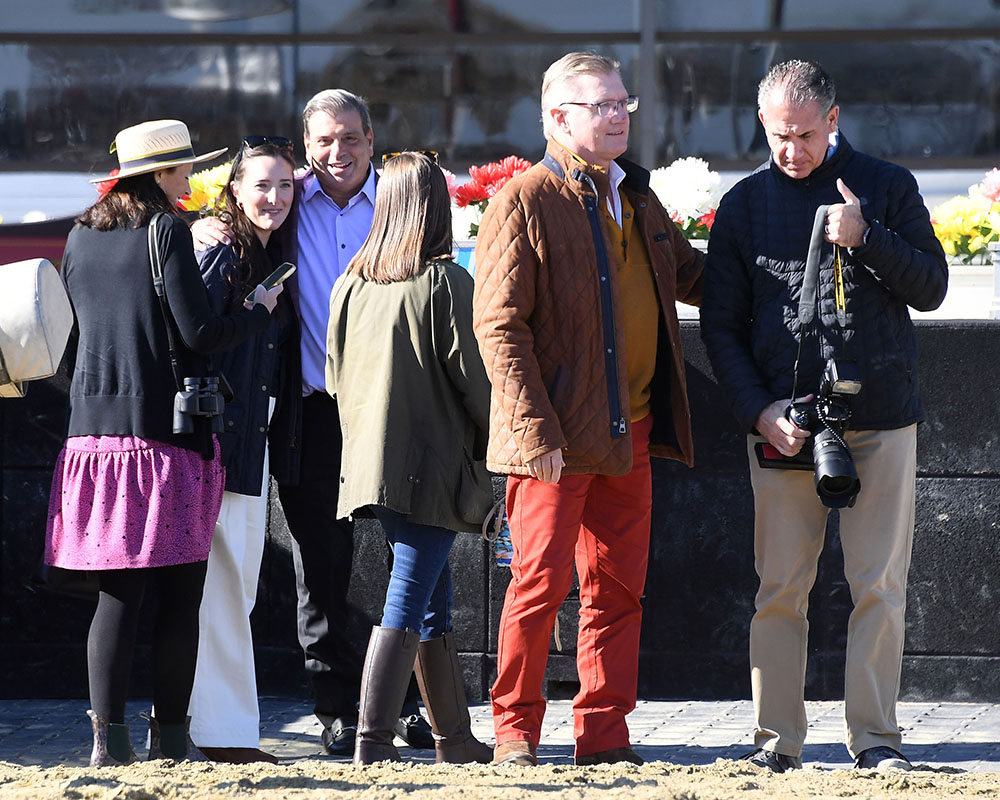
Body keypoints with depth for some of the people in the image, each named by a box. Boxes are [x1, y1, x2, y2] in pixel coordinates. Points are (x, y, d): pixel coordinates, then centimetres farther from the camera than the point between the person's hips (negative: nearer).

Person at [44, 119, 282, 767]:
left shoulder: (81, 238, 11)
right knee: (180, 594, 3)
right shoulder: (167, 232, -8)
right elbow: (201, 333, -12)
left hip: (95, 433, 5)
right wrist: (259, 312, 6)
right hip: (167, 434, -5)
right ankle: (171, 736, 4)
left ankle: (110, 735, -1)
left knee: (117, 592, 6)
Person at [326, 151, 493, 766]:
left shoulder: (351, 283, 5)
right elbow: (471, 376, -10)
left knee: (434, 601, 15)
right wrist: (493, 445, 5)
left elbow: (336, 376, 11)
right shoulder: (447, 283, -11)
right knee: (408, 603, -7)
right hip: (436, 465, -6)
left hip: (372, 461, 6)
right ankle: (374, 740, -14)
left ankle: (455, 737, 22)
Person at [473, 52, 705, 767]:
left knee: (618, 587, 7)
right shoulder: (525, 203, -7)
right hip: (556, 437, -7)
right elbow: (500, 326, -12)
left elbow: (690, 274, 32)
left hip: (630, 434, 7)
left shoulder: (638, 199, 15)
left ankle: (605, 736, 13)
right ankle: (515, 730, 7)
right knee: (541, 581, -5)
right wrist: (538, 431, -19)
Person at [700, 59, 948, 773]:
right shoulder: (745, 205, 8)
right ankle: (778, 740, 3)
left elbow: (931, 286, 3)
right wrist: (759, 409, -6)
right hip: (782, 424, 0)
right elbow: (721, 323, 8)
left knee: (880, 586, -2)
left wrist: (866, 238, -13)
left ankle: (876, 736, 4)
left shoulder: (887, 188, 7)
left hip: (881, 419, 0)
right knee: (781, 588, -1)